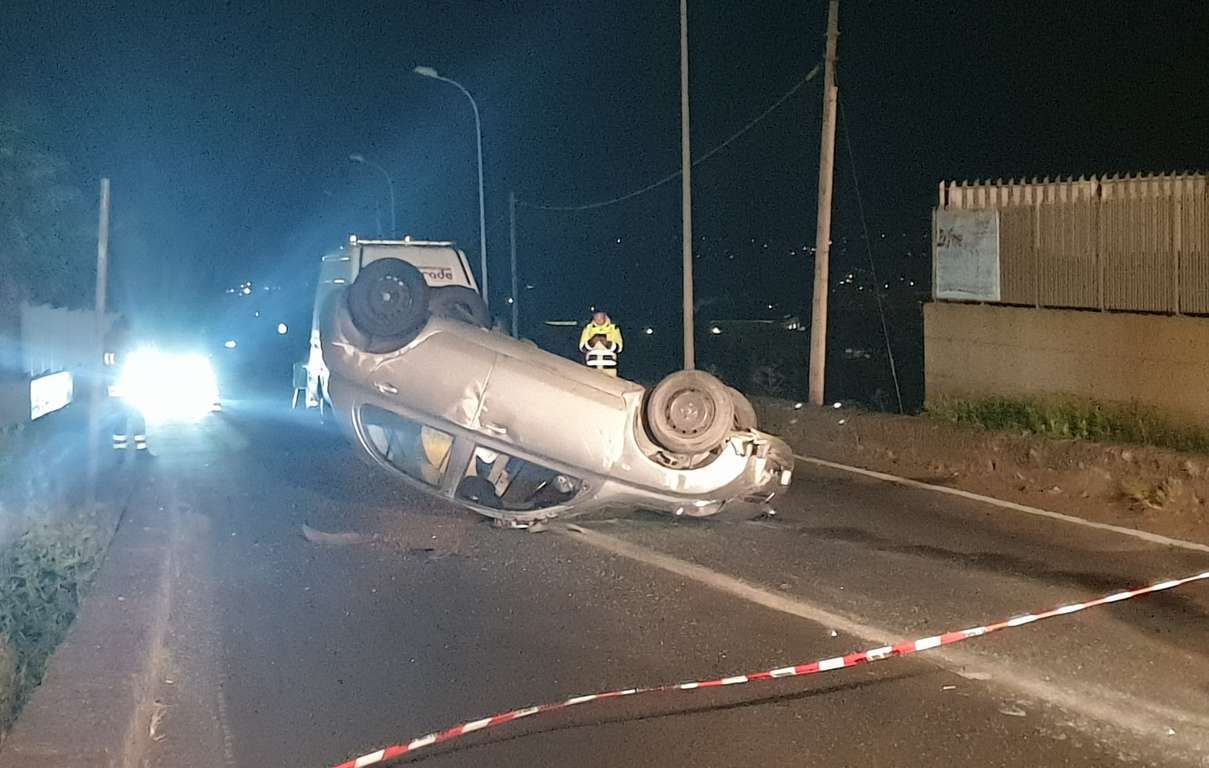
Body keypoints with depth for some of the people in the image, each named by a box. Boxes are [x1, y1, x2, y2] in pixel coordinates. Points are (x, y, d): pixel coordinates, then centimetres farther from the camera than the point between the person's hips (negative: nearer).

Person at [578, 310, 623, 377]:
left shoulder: (613, 328, 7)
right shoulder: (588, 328, 10)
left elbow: (618, 348, 1)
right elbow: (582, 347, 5)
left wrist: (607, 343, -16)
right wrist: (591, 342, -14)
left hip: (609, 364, -1)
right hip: (592, 364, 1)